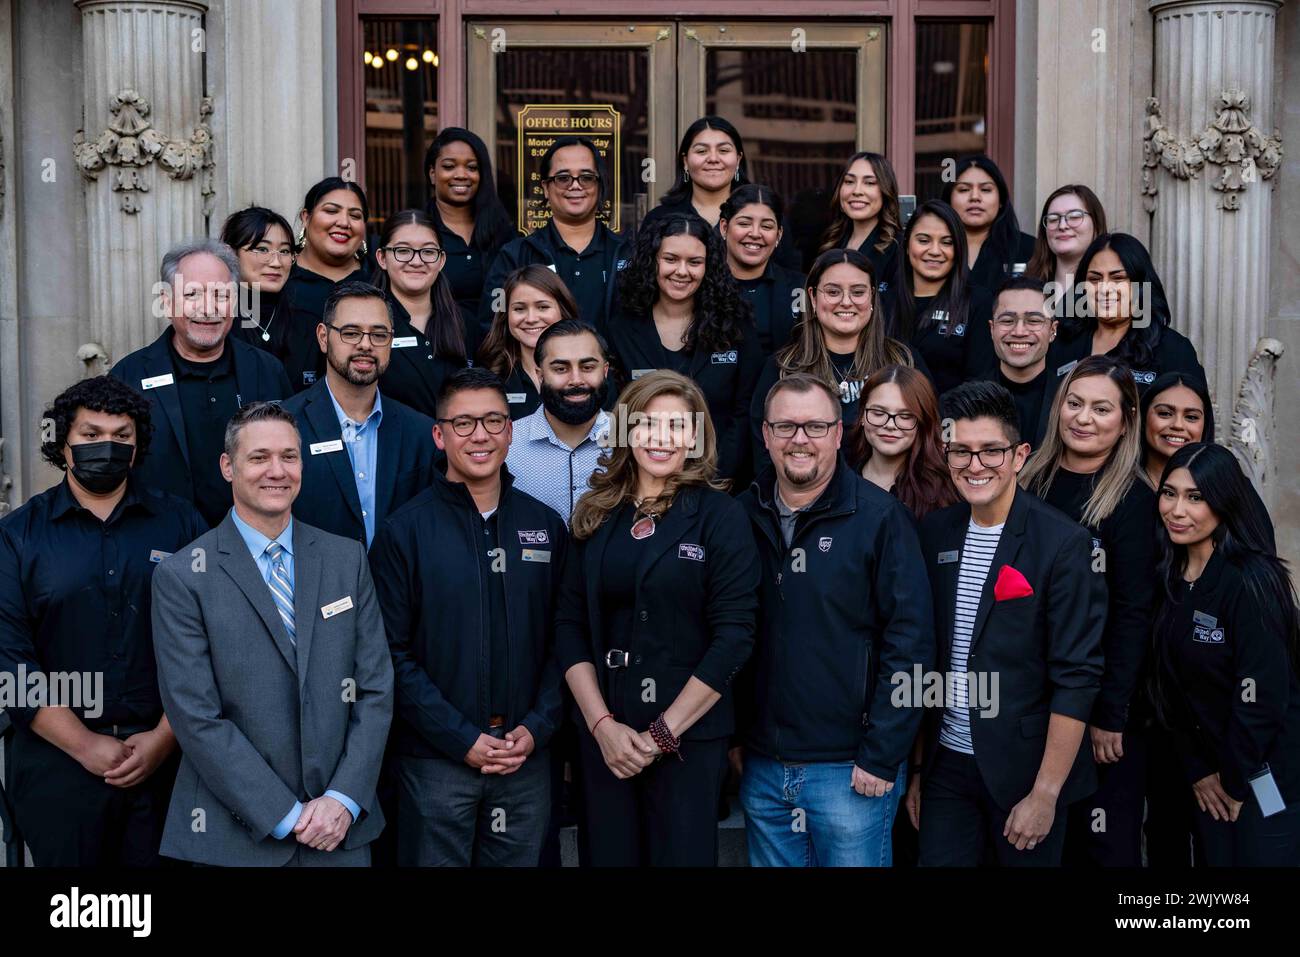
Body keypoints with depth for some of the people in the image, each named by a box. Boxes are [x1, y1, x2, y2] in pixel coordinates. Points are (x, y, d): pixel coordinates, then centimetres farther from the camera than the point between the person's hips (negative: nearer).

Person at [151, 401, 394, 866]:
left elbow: (375, 689, 2)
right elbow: (196, 718, -11)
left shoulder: (347, 558, 4)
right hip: (236, 835, -3)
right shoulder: (180, 577, -7)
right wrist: (286, 816, -13)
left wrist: (344, 798, -8)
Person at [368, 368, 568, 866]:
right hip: (434, 760, -3)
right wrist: (463, 740, -12)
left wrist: (537, 727, -6)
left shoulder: (545, 525, 6)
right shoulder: (404, 530, -4)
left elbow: (560, 640, 7)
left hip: (527, 757, 3)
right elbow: (393, 653, -8)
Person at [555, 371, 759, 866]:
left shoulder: (721, 515, -5)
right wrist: (602, 724, -8)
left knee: (681, 854, 5)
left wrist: (663, 733, -12)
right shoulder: (597, 515, 6)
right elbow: (570, 624, 4)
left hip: (689, 735, -3)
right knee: (609, 854, 12)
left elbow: (733, 635, -10)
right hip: (603, 733, 3)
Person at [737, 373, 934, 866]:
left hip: (850, 768, -4)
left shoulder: (880, 518, -8)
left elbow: (909, 641, -10)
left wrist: (881, 757, -12)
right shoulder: (743, 515, 4)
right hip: (762, 766, 4)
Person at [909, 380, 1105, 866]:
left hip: (1025, 770, -4)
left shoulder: (1064, 543, -11)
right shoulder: (933, 532, 3)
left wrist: (1046, 794, -15)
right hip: (946, 766, 4)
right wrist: (916, 767, 7)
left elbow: (1077, 677, -13)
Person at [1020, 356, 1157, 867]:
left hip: (1106, 705, -4)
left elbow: (1133, 614, -12)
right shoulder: (1031, 482, 4)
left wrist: (1110, 714, -15)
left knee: (1108, 843, 5)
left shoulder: (1132, 499, -9)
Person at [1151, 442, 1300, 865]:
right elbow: (1174, 686, 6)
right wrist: (1196, 769, 2)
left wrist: (1235, 782, -11)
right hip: (1210, 774, 7)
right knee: (1216, 858, 15)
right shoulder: (1172, 578, 2)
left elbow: (1263, 695, -20)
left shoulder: (1251, 580, -20)